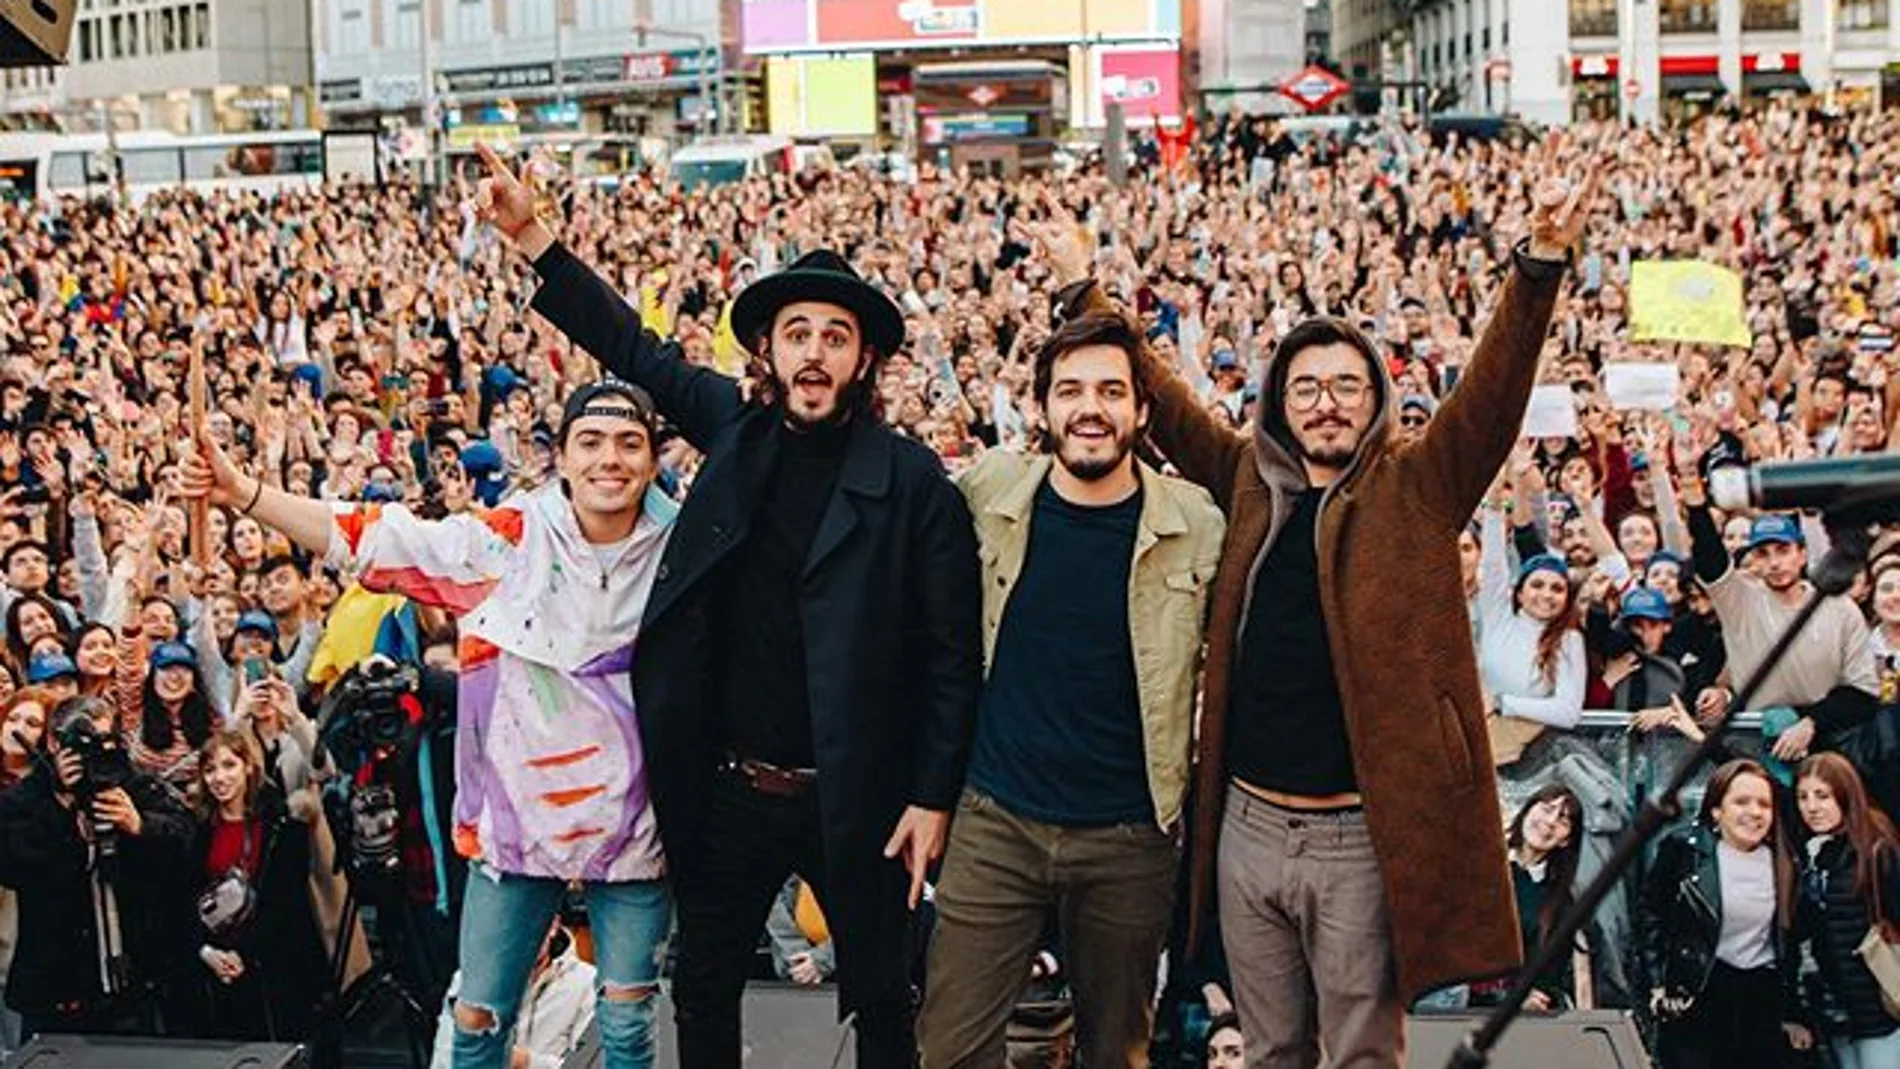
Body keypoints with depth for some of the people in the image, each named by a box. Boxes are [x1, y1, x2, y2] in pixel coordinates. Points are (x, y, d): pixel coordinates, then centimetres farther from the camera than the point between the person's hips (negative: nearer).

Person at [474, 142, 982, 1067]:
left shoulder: (914, 483, -11)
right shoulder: (738, 432, 1)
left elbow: (953, 654, -8)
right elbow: (635, 349, 12)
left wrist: (932, 798, -11)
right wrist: (531, 238, 6)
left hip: (852, 800, -4)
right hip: (728, 791, 4)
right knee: (703, 993, 18)